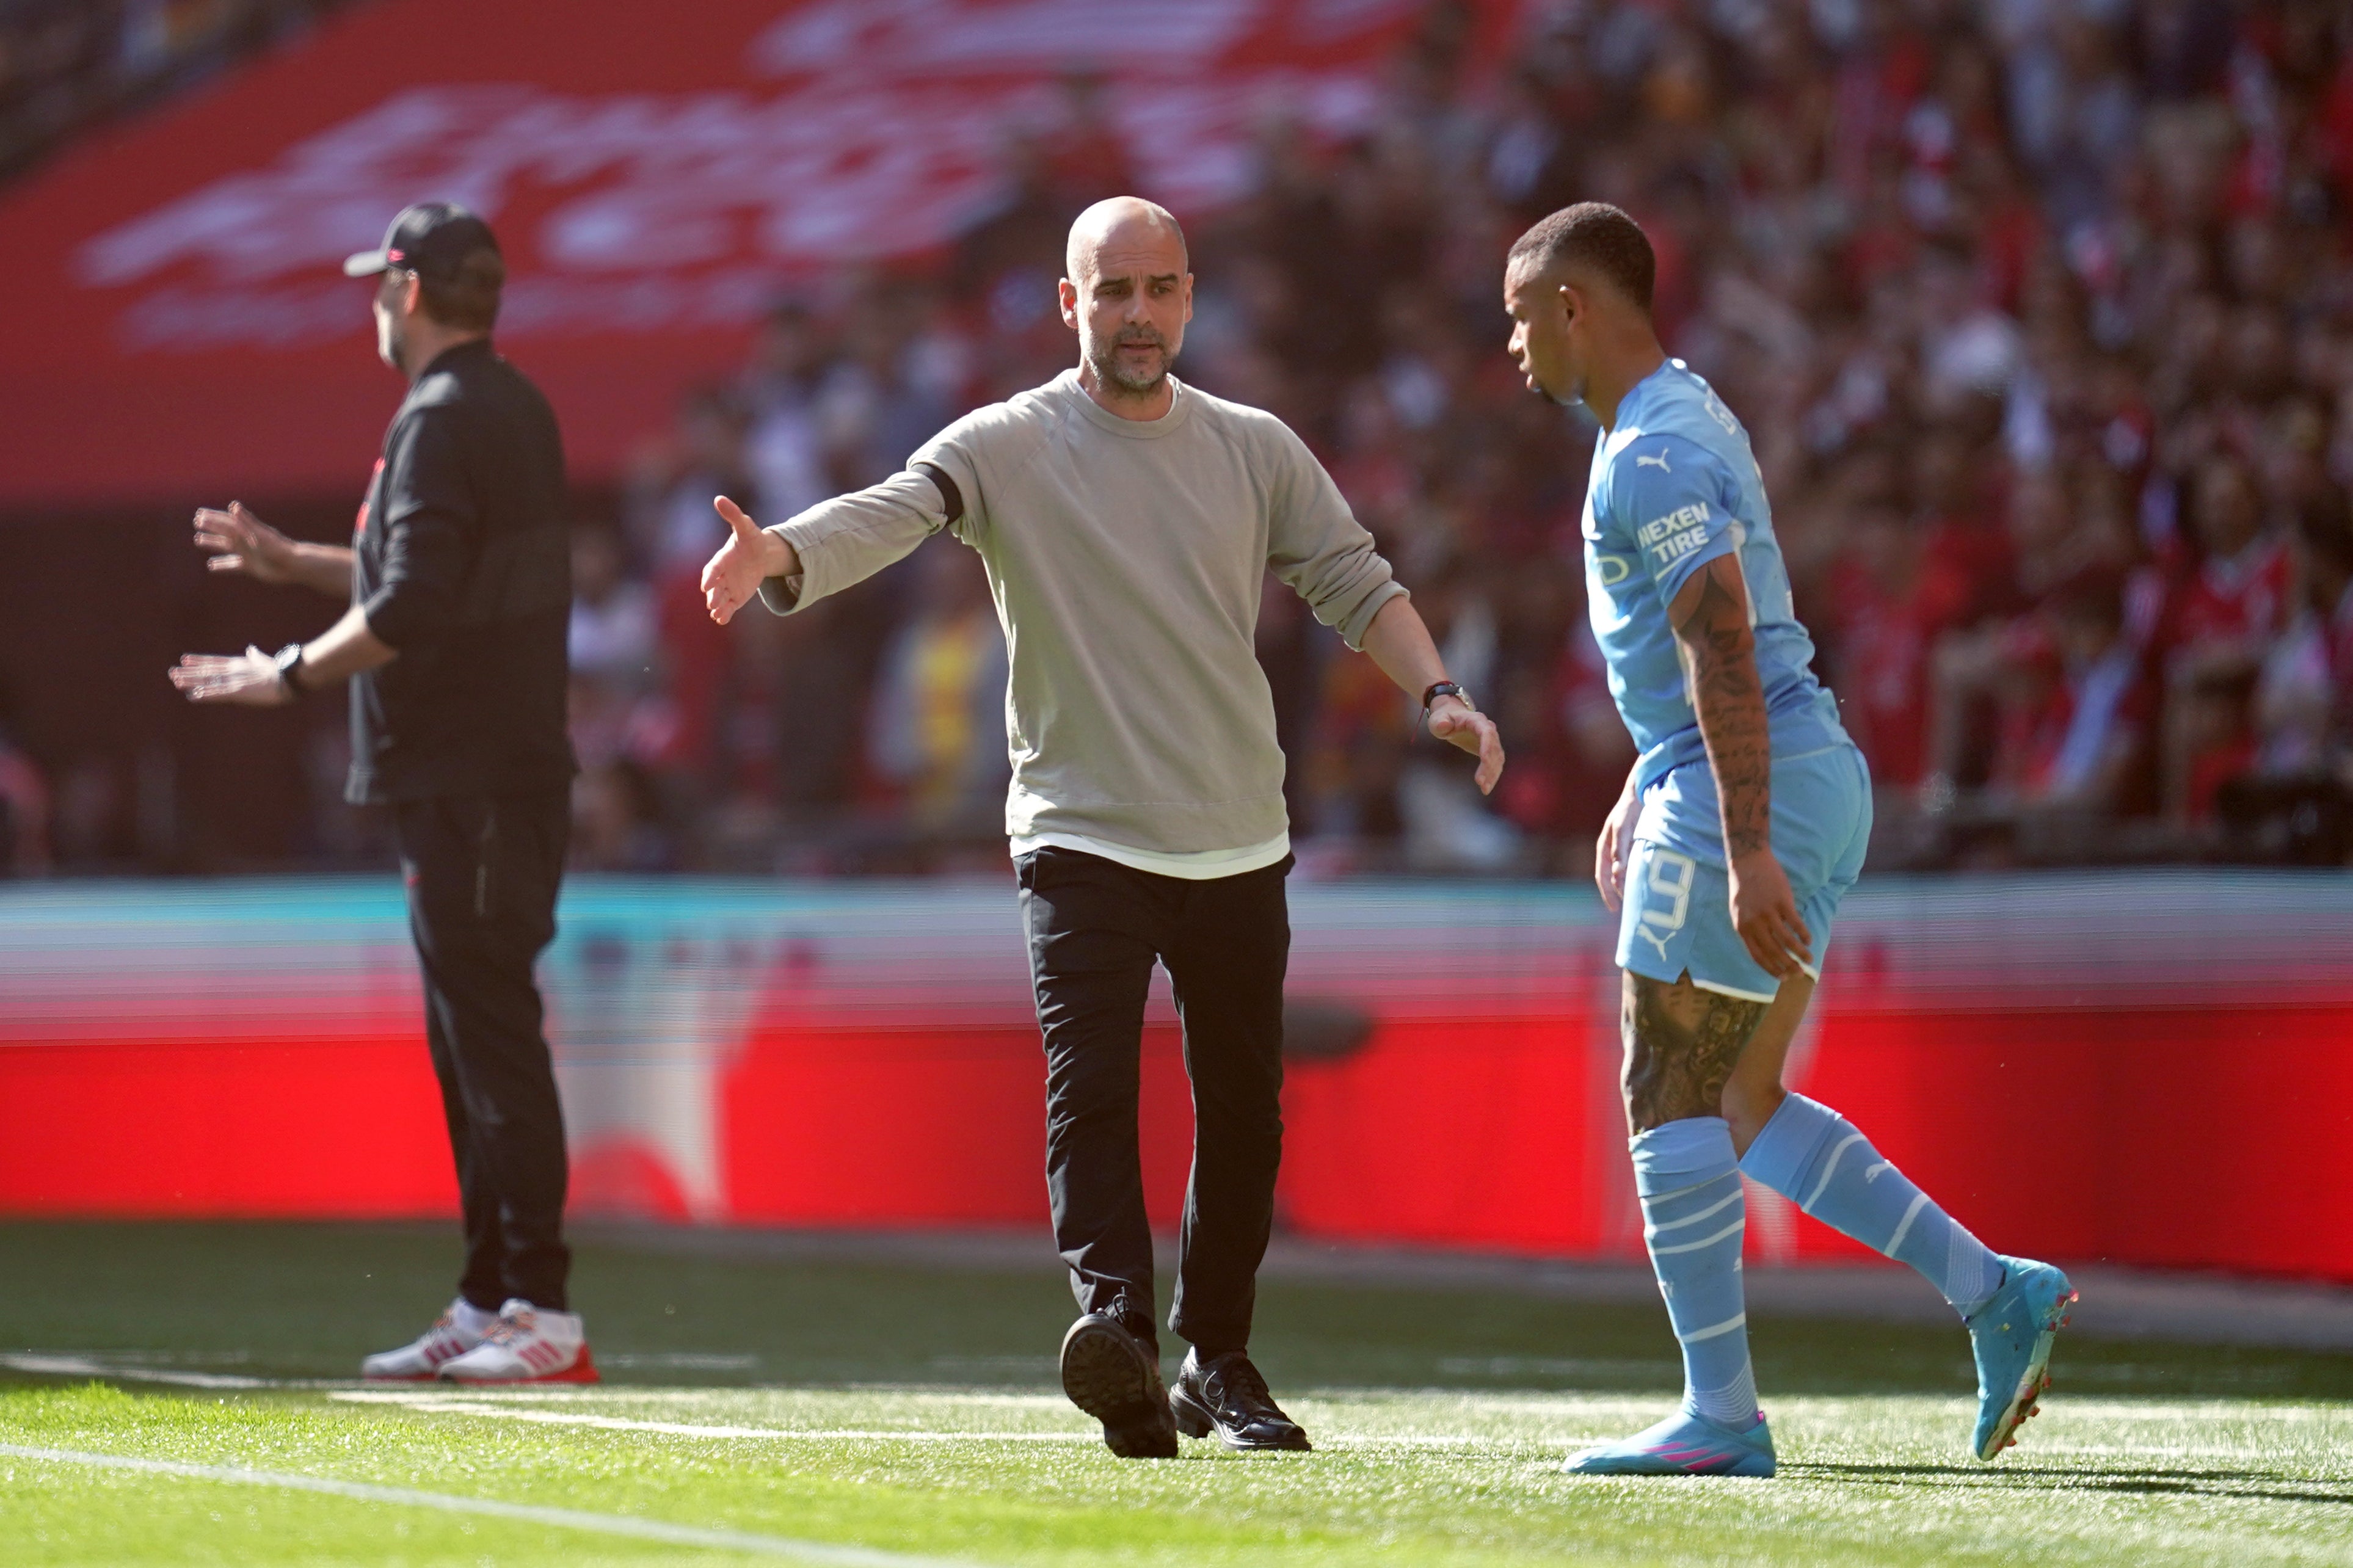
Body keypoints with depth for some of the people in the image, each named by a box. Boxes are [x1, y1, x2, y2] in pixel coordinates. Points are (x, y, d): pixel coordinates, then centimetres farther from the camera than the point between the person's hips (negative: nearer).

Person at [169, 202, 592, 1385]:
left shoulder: (441, 422, -15)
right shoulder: (515, 410, 17)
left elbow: (413, 609, -23)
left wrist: (292, 674, -12)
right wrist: (291, 563, 34)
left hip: (466, 786, -10)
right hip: (514, 768, 10)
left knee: (492, 1034, -11)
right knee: (473, 1042, 14)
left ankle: (543, 1311, -13)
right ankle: (489, 1305, 18)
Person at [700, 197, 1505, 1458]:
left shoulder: (1258, 452, 9)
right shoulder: (1006, 448, -3)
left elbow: (1355, 585, 11)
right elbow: (887, 514, -19)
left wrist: (1436, 693, -7)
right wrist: (781, 556, -40)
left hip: (1238, 844, 4)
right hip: (1080, 835, -4)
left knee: (1242, 1110, 9)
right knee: (1090, 1084, -22)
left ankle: (1216, 1364, 23)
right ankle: (1117, 1324, -35)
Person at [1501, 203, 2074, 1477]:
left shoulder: (1652, 457, -14)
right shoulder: (1688, 419, 19)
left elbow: (1723, 650, -23)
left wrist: (1744, 850, -27)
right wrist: (1640, 798, 32)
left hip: (1750, 793, -10)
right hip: (1805, 782, 10)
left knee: (1671, 1098, -5)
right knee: (1737, 1109, 11)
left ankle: (1720, 1419, -5)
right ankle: (1996, 1293, 7)